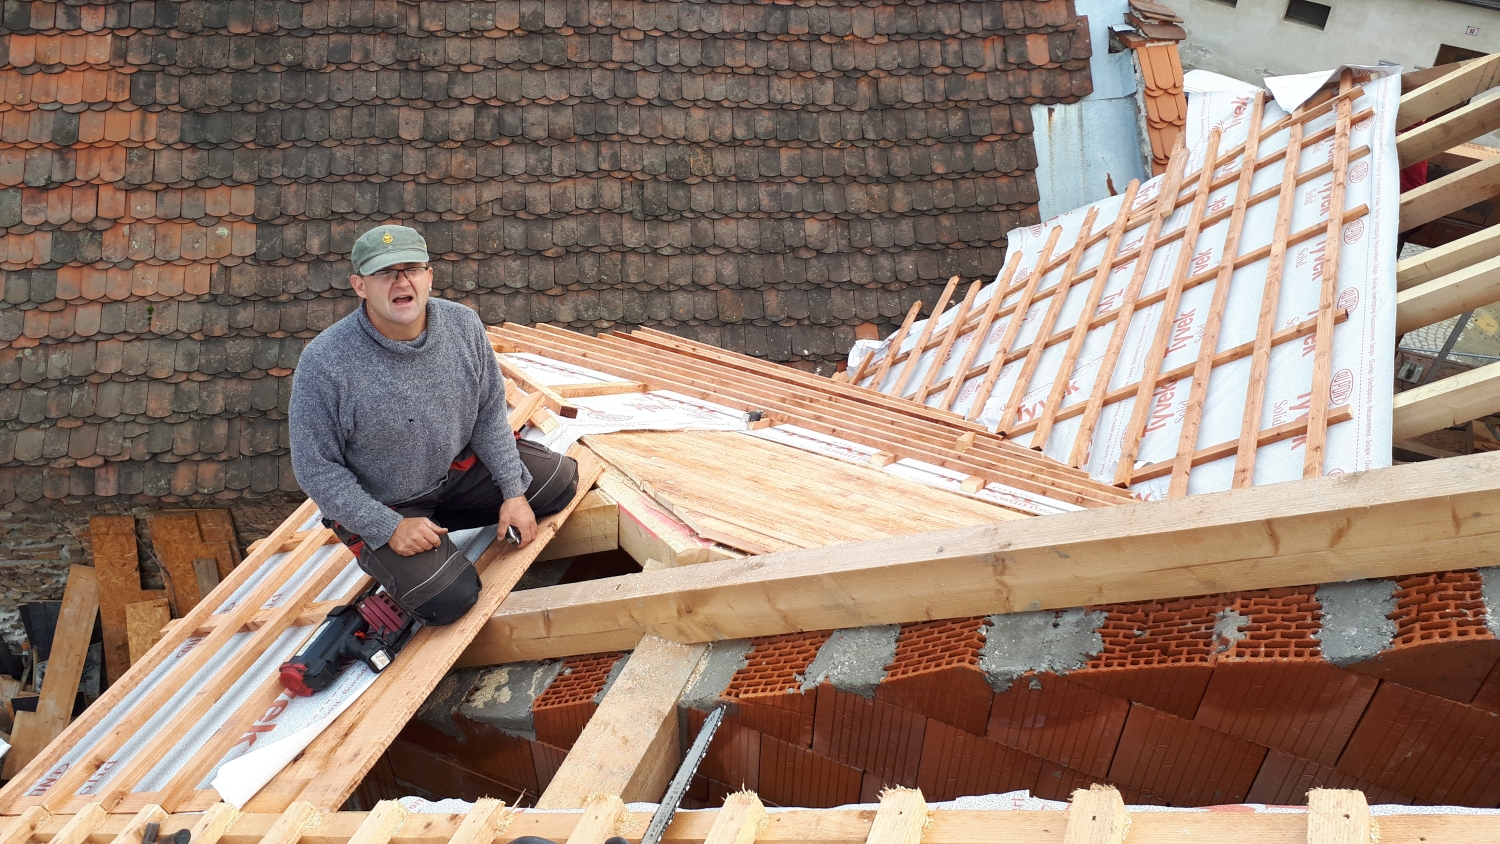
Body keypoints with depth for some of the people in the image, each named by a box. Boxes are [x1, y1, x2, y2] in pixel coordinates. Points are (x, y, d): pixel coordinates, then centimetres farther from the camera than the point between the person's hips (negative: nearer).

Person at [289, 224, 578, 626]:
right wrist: (388, 528, -22)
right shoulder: (324, 363, -28)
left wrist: (513, 492, -6)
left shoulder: (463, 325, -13)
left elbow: (490, 412, -2)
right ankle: (390, 564, 12)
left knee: (560, 480, 4)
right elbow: (317, 468, -20)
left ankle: (440, 522, 14)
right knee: (449, 599, -21)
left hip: (458, 467, 6)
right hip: (380, 505, -5)